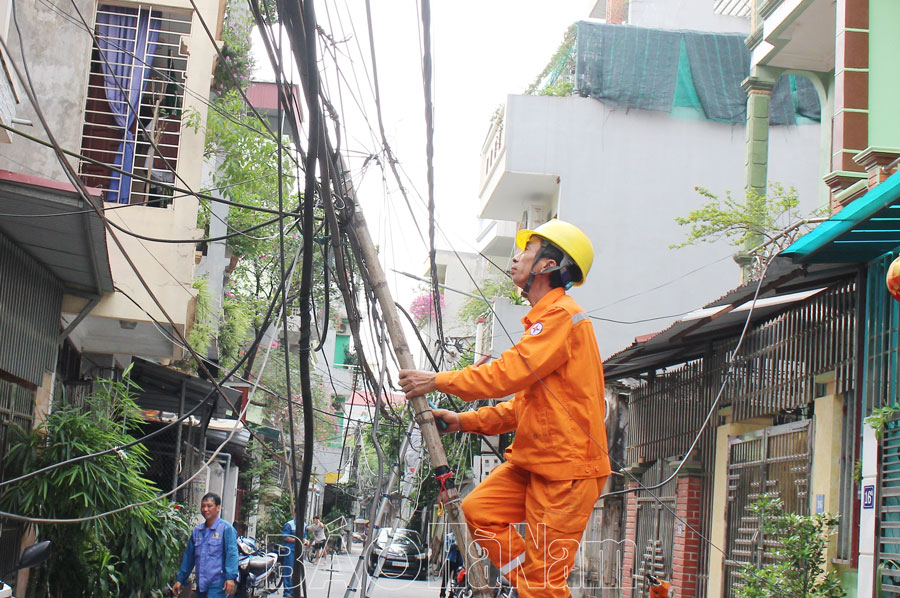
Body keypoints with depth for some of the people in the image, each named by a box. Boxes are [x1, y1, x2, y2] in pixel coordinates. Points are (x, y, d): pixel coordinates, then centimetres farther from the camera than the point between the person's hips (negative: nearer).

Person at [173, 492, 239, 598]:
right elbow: (188, 557, 21)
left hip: (217, 585, -7)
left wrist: (230, 577, -20)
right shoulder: (196, 531, 15)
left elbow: (231, 554, -11)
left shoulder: (226, 528, -4)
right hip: (201, 584, 7)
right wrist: (180, 580, 20)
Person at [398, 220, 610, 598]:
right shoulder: (543, 319, 21)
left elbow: (508, 374, -20)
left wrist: (438, 381, -12)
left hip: (568, 466, -10)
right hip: (532, 461, 10)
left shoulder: (563, 315, -13)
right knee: (479, 509, 0)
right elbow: (523, 402, 23)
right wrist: (466, 422, 13)